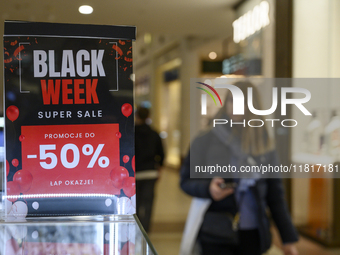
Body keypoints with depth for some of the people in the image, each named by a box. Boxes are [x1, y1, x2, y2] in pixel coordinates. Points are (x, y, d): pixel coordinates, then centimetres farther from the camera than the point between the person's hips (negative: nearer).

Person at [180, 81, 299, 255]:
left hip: (252, 235, 2)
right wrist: (208, 188, -19)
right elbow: (186, 180, 2)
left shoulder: (264, 145, 3)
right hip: (214, 234, -2)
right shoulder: (206, 141, -3)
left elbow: (275, 194, 6)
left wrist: (288, 238, 5)